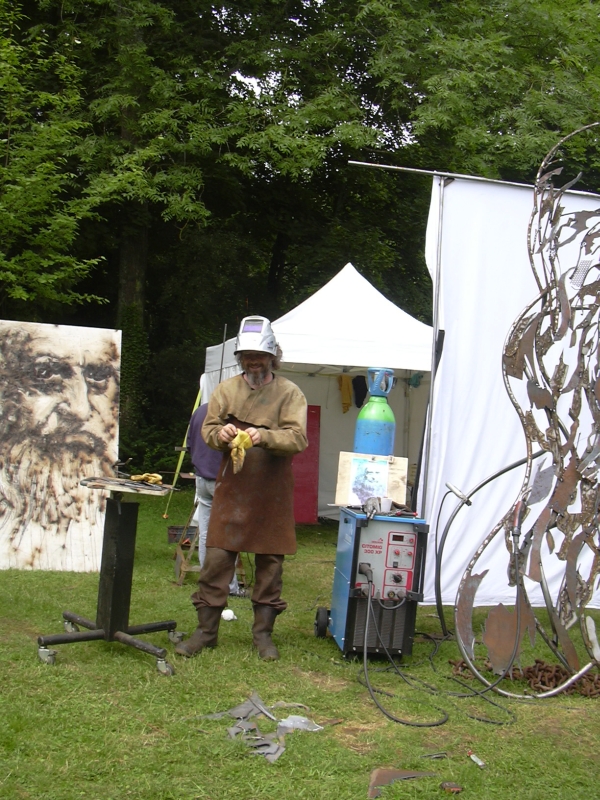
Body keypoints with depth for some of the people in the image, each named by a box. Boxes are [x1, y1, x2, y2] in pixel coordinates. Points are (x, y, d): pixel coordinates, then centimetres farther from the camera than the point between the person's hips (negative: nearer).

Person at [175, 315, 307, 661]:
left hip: (272, 493, -1)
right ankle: (207, 630, 10)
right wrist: (220, 434, -14)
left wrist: (264, 437, -28)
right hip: (232, 489, 2)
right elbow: (207, 429, 9)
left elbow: (298, 438, -10)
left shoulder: (289, 393, -1)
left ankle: (264, 632, 17)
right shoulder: (226, 389, 8)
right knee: (217, 558, 0)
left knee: (271, 562, 5)